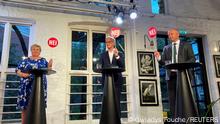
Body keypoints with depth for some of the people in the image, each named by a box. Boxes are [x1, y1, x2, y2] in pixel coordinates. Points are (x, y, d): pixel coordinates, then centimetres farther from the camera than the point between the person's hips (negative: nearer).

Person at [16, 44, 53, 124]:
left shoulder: (43, 60, 14)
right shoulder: (25, 60, 10)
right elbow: (18, 71, 6)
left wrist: (49, 66, -10)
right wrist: (22, 74, -14)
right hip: (26, 86, 0)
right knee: (24, 105, -1)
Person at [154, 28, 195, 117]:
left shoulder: (186, 45, 12)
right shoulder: (166, 48, 18)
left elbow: (192, 59, 3)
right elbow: (163, 62, 12)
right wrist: (159, 58, -10)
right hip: (171, 75, 3)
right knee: (172, 99, 0)